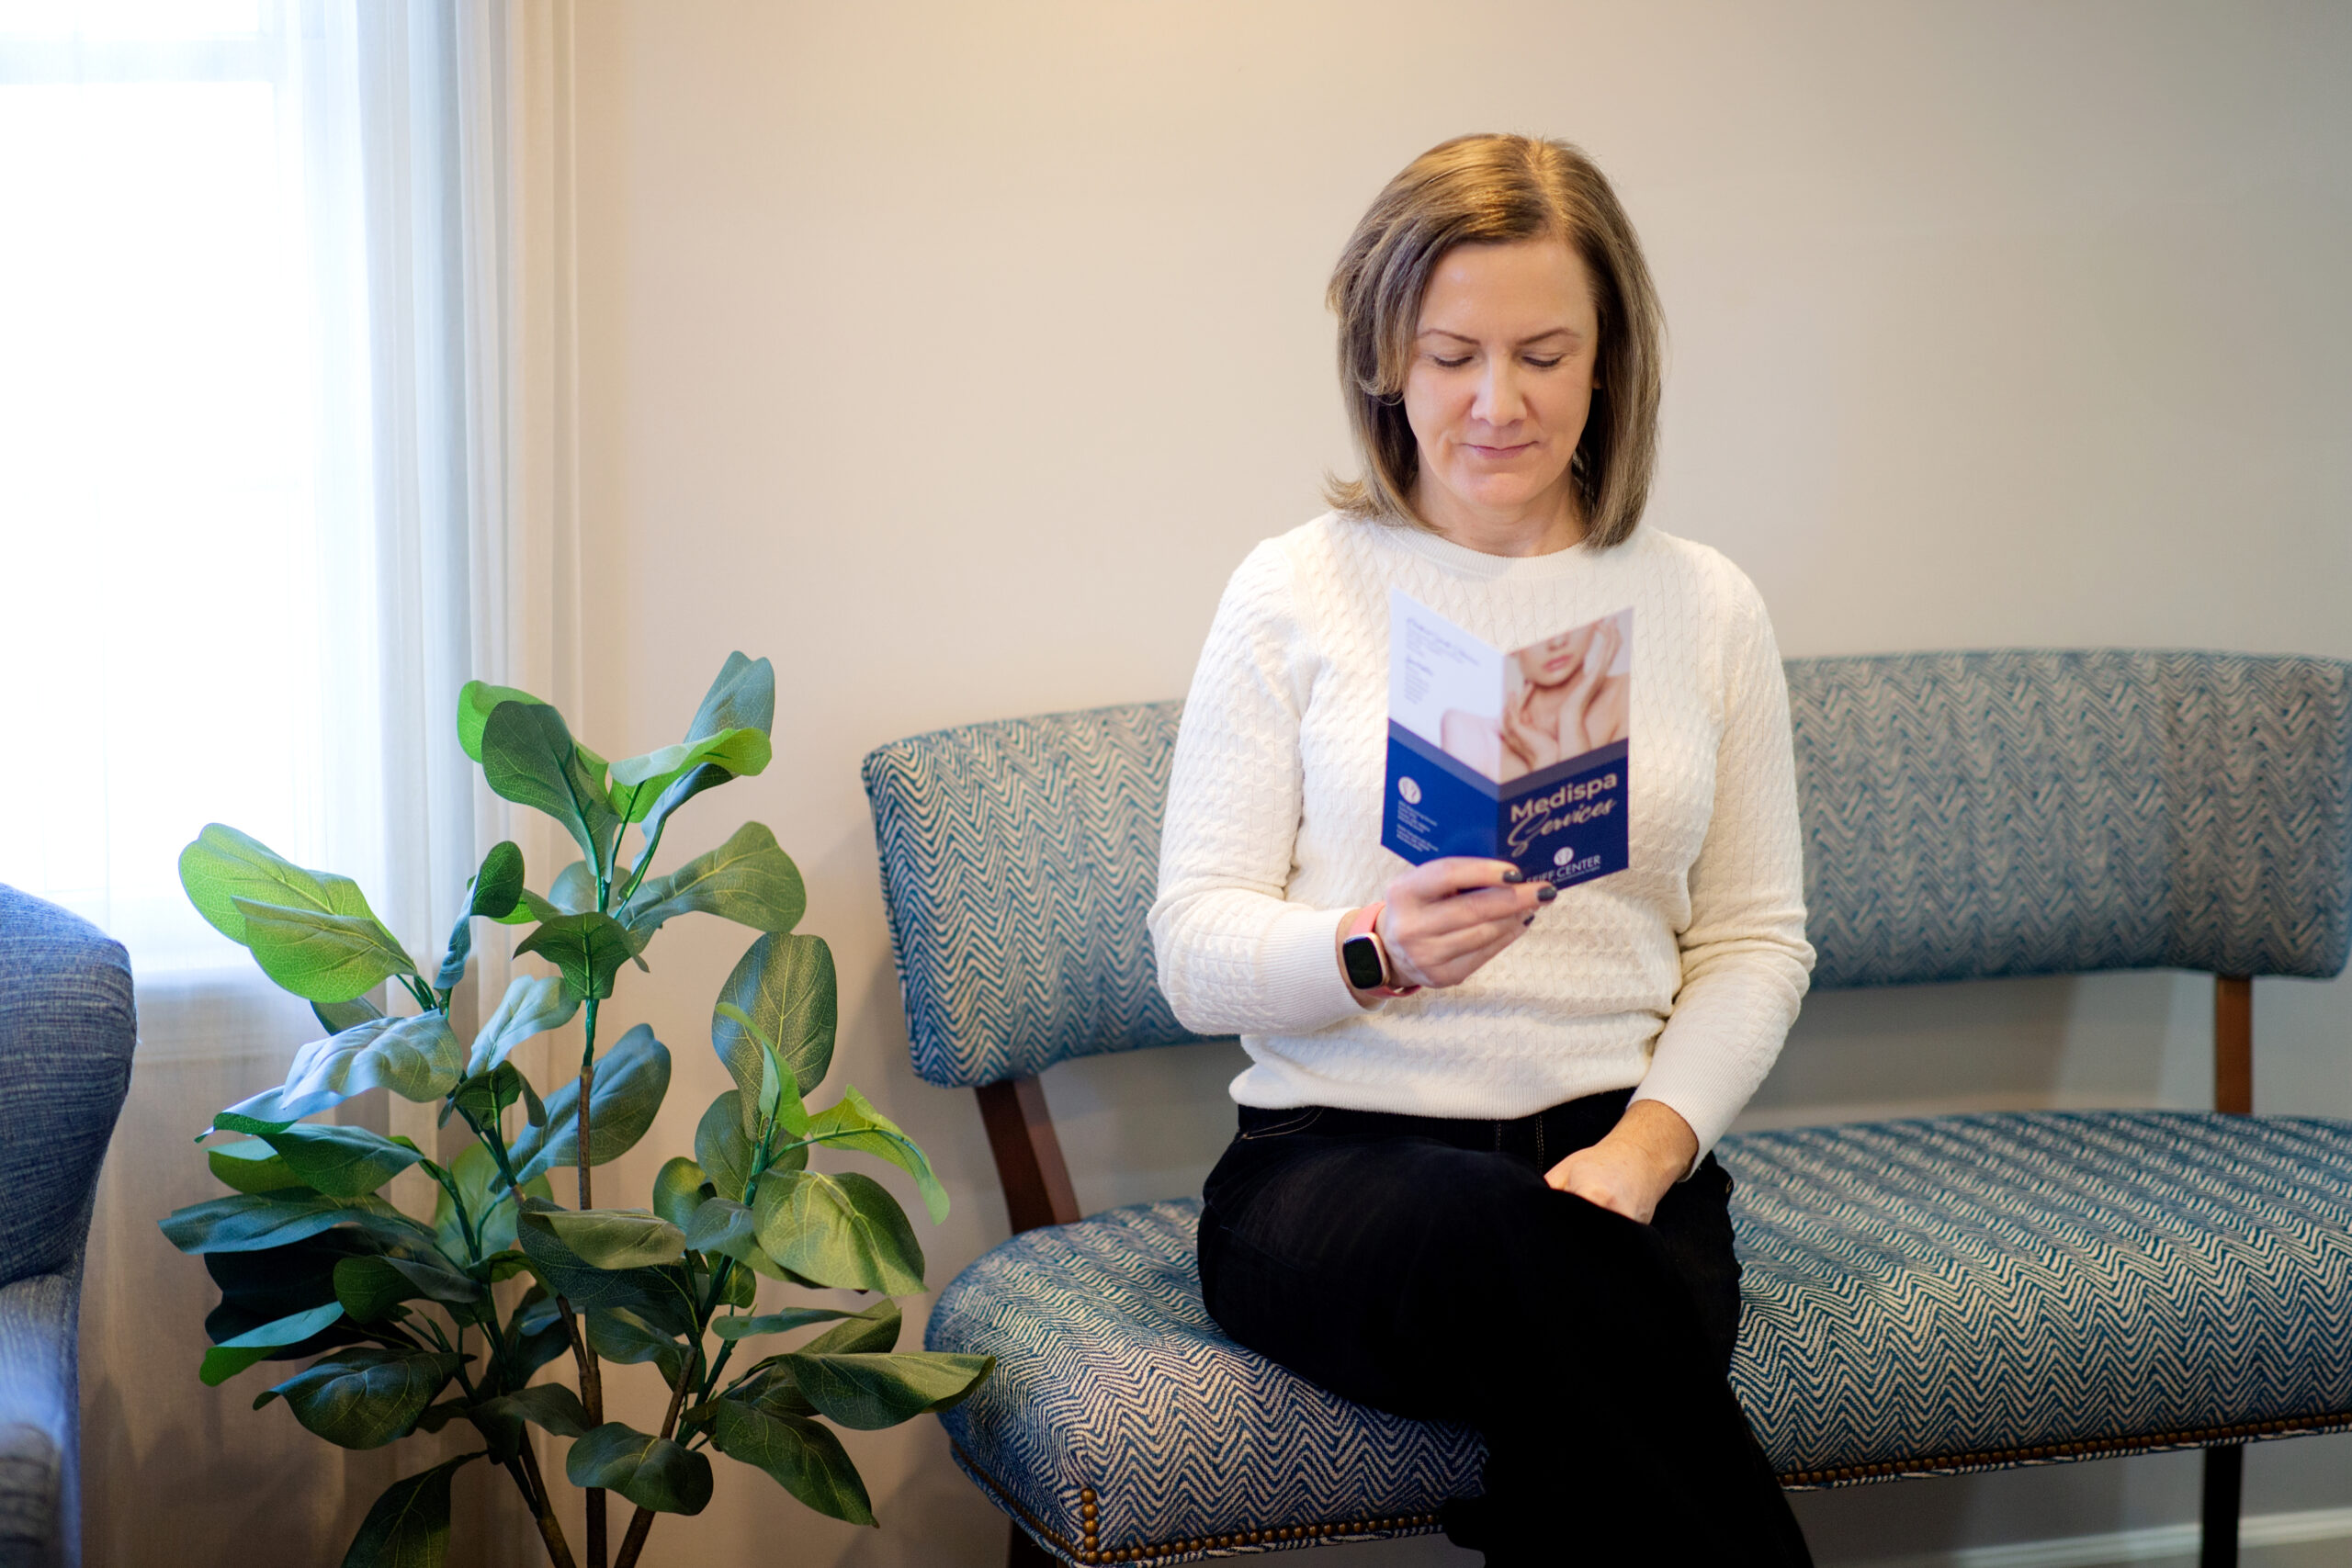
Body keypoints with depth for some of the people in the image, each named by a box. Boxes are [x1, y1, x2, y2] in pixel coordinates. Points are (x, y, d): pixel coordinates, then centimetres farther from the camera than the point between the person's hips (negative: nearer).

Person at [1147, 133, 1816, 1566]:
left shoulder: (1703, 606, 13)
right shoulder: (1298, 592, 5)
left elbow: (1756, 940, 12)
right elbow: (1195, 951, 1)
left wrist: (1649, 1139, -7)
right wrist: (1376, 950, -20)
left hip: (1618, 1145, 1)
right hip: (1339, 1146, -1)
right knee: (1530, 1253, -36)